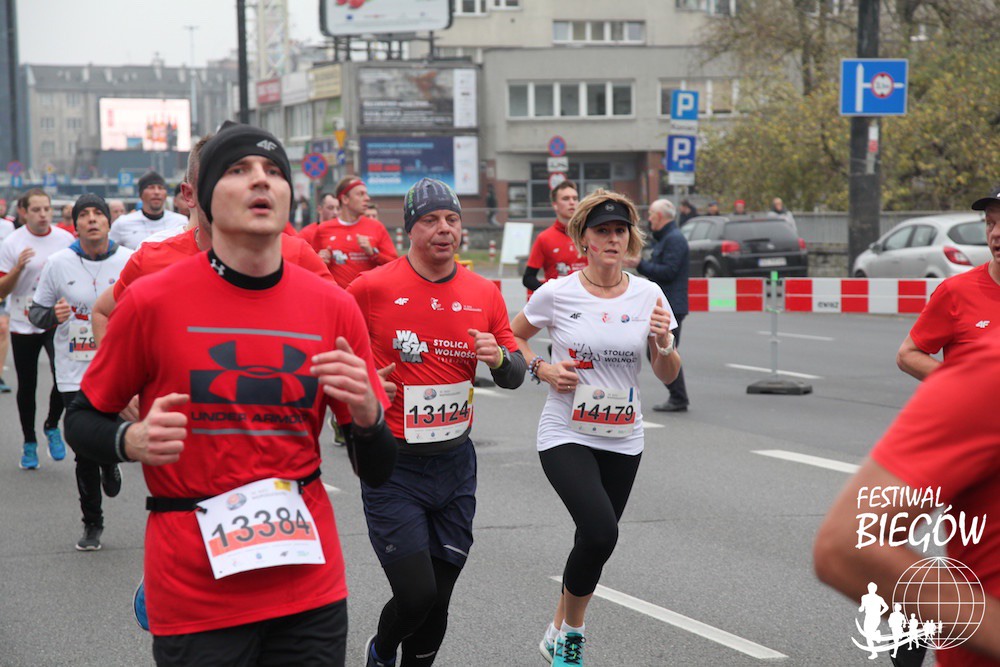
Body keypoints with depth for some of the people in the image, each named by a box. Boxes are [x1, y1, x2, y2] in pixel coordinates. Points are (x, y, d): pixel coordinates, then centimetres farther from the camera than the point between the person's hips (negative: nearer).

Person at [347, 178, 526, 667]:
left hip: (455, 462, 4)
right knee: (416, 596, -10)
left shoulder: (484, 294, 3)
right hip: (393, 467, -4)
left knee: (438, 600, 10)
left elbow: (515, 376, 11)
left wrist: (500, 358, -11)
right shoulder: (371, 288, -9)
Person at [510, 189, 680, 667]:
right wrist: (542, 369, -7)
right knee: (601, 532, -22)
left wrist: (663, 343, -16)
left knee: (595, 541, 10)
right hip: (566, 434, -4)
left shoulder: (648, 296, -1)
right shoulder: (557, 294, -7)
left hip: (623, 440, 4)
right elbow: (512, 336, 10)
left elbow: (668, 376, 4)